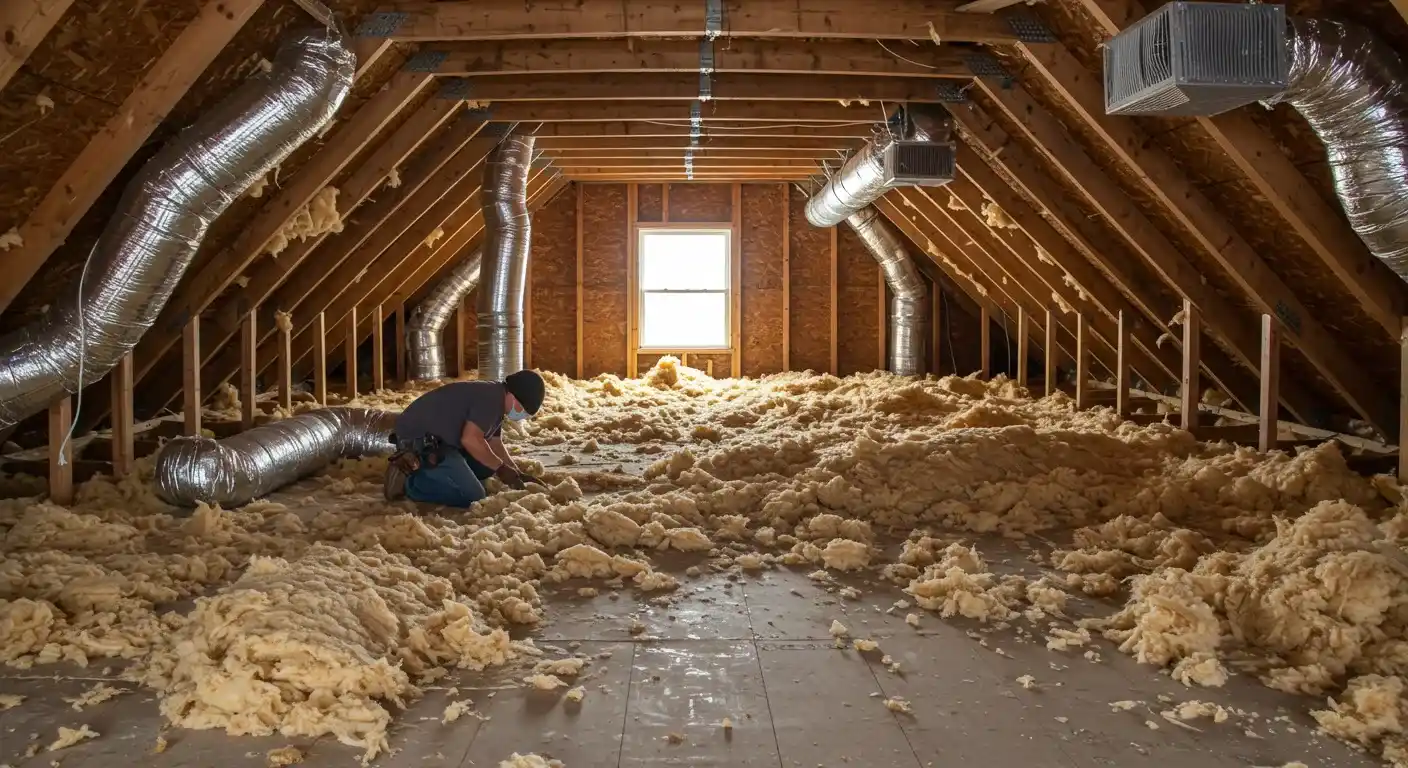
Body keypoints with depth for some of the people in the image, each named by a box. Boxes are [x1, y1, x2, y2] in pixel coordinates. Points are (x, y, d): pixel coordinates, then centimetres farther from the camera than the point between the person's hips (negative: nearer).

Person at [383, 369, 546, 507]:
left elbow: (496, 445, 23)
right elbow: (470, 439, -27)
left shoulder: (495, 400, 15)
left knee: (486, 464, 17)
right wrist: (501, 468, -16)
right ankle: (407, 481, -9)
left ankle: (428, 473, 12)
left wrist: (518, 475, 15)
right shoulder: (492, 398, -18)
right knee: (473, 497, -15)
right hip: (420, 442, -11)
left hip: (436, 440, 11)